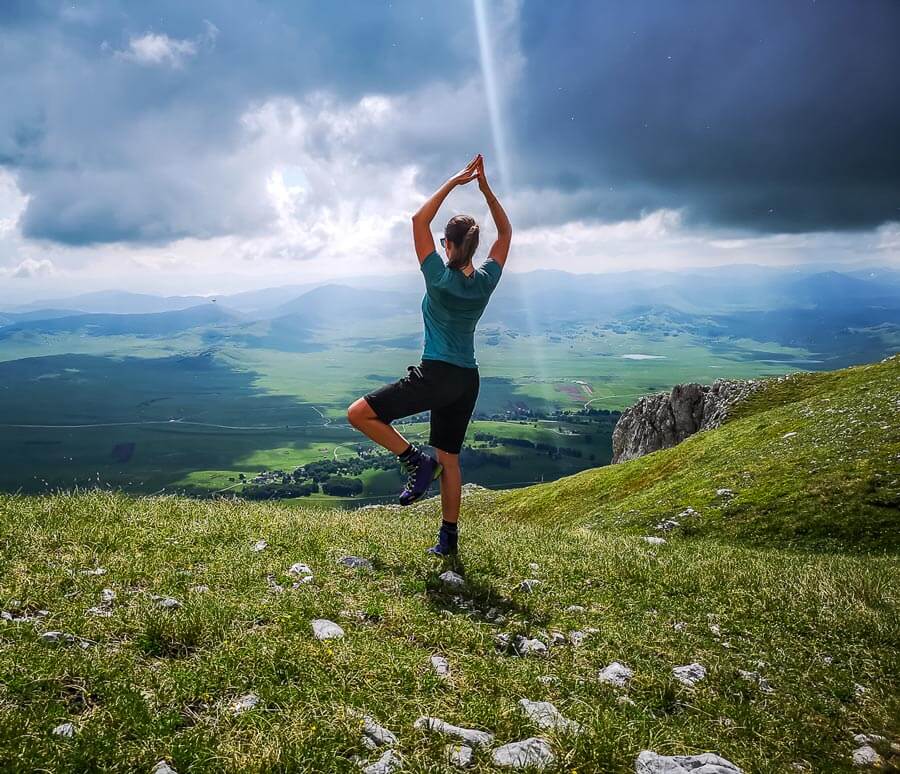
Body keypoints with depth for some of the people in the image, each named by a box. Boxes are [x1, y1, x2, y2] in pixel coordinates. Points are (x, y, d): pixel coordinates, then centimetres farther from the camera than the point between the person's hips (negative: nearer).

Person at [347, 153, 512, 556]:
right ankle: (449, 537, 20)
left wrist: (453, 182, -3)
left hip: (435, 375, -6)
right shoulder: (486, 281, 1)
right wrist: (485, 187, 8)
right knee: (449, 459, 15)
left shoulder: (440, 277, -11)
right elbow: (506, 232, 15)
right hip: (467, 381, 7)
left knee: (358, 414, -1)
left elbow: (419, 220, -4)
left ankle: (416, 460, -6)